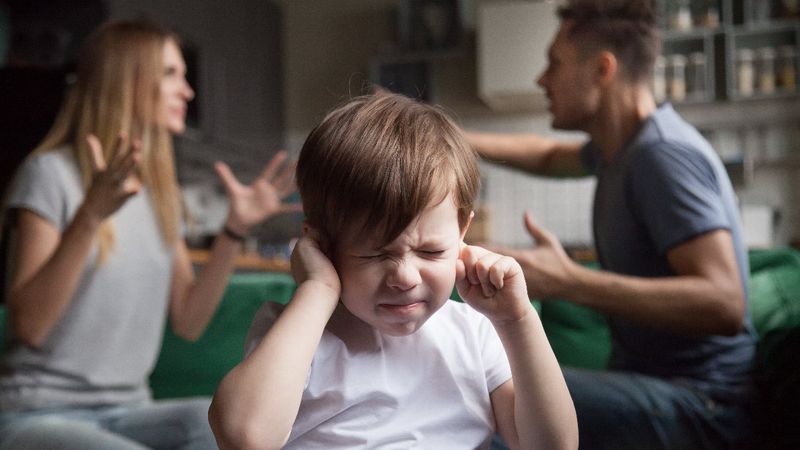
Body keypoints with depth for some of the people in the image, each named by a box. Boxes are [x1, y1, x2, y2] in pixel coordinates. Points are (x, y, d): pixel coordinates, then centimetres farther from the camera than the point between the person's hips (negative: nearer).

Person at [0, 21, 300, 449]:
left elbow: (188, 322, 9)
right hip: (39, 414, -6)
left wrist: (236, 228, 0)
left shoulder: (160, 190, 14)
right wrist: (91, 216, -26)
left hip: (127, 411, 6)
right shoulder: (51, 172, -7)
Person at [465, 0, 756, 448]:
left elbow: (724, 303, -29)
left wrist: (569, 281, -36)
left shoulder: (663, 156, -18)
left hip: (698, 409, -10)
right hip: (645, 378, 10)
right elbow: (550, 156, 35)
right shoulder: (623, 147, 12)